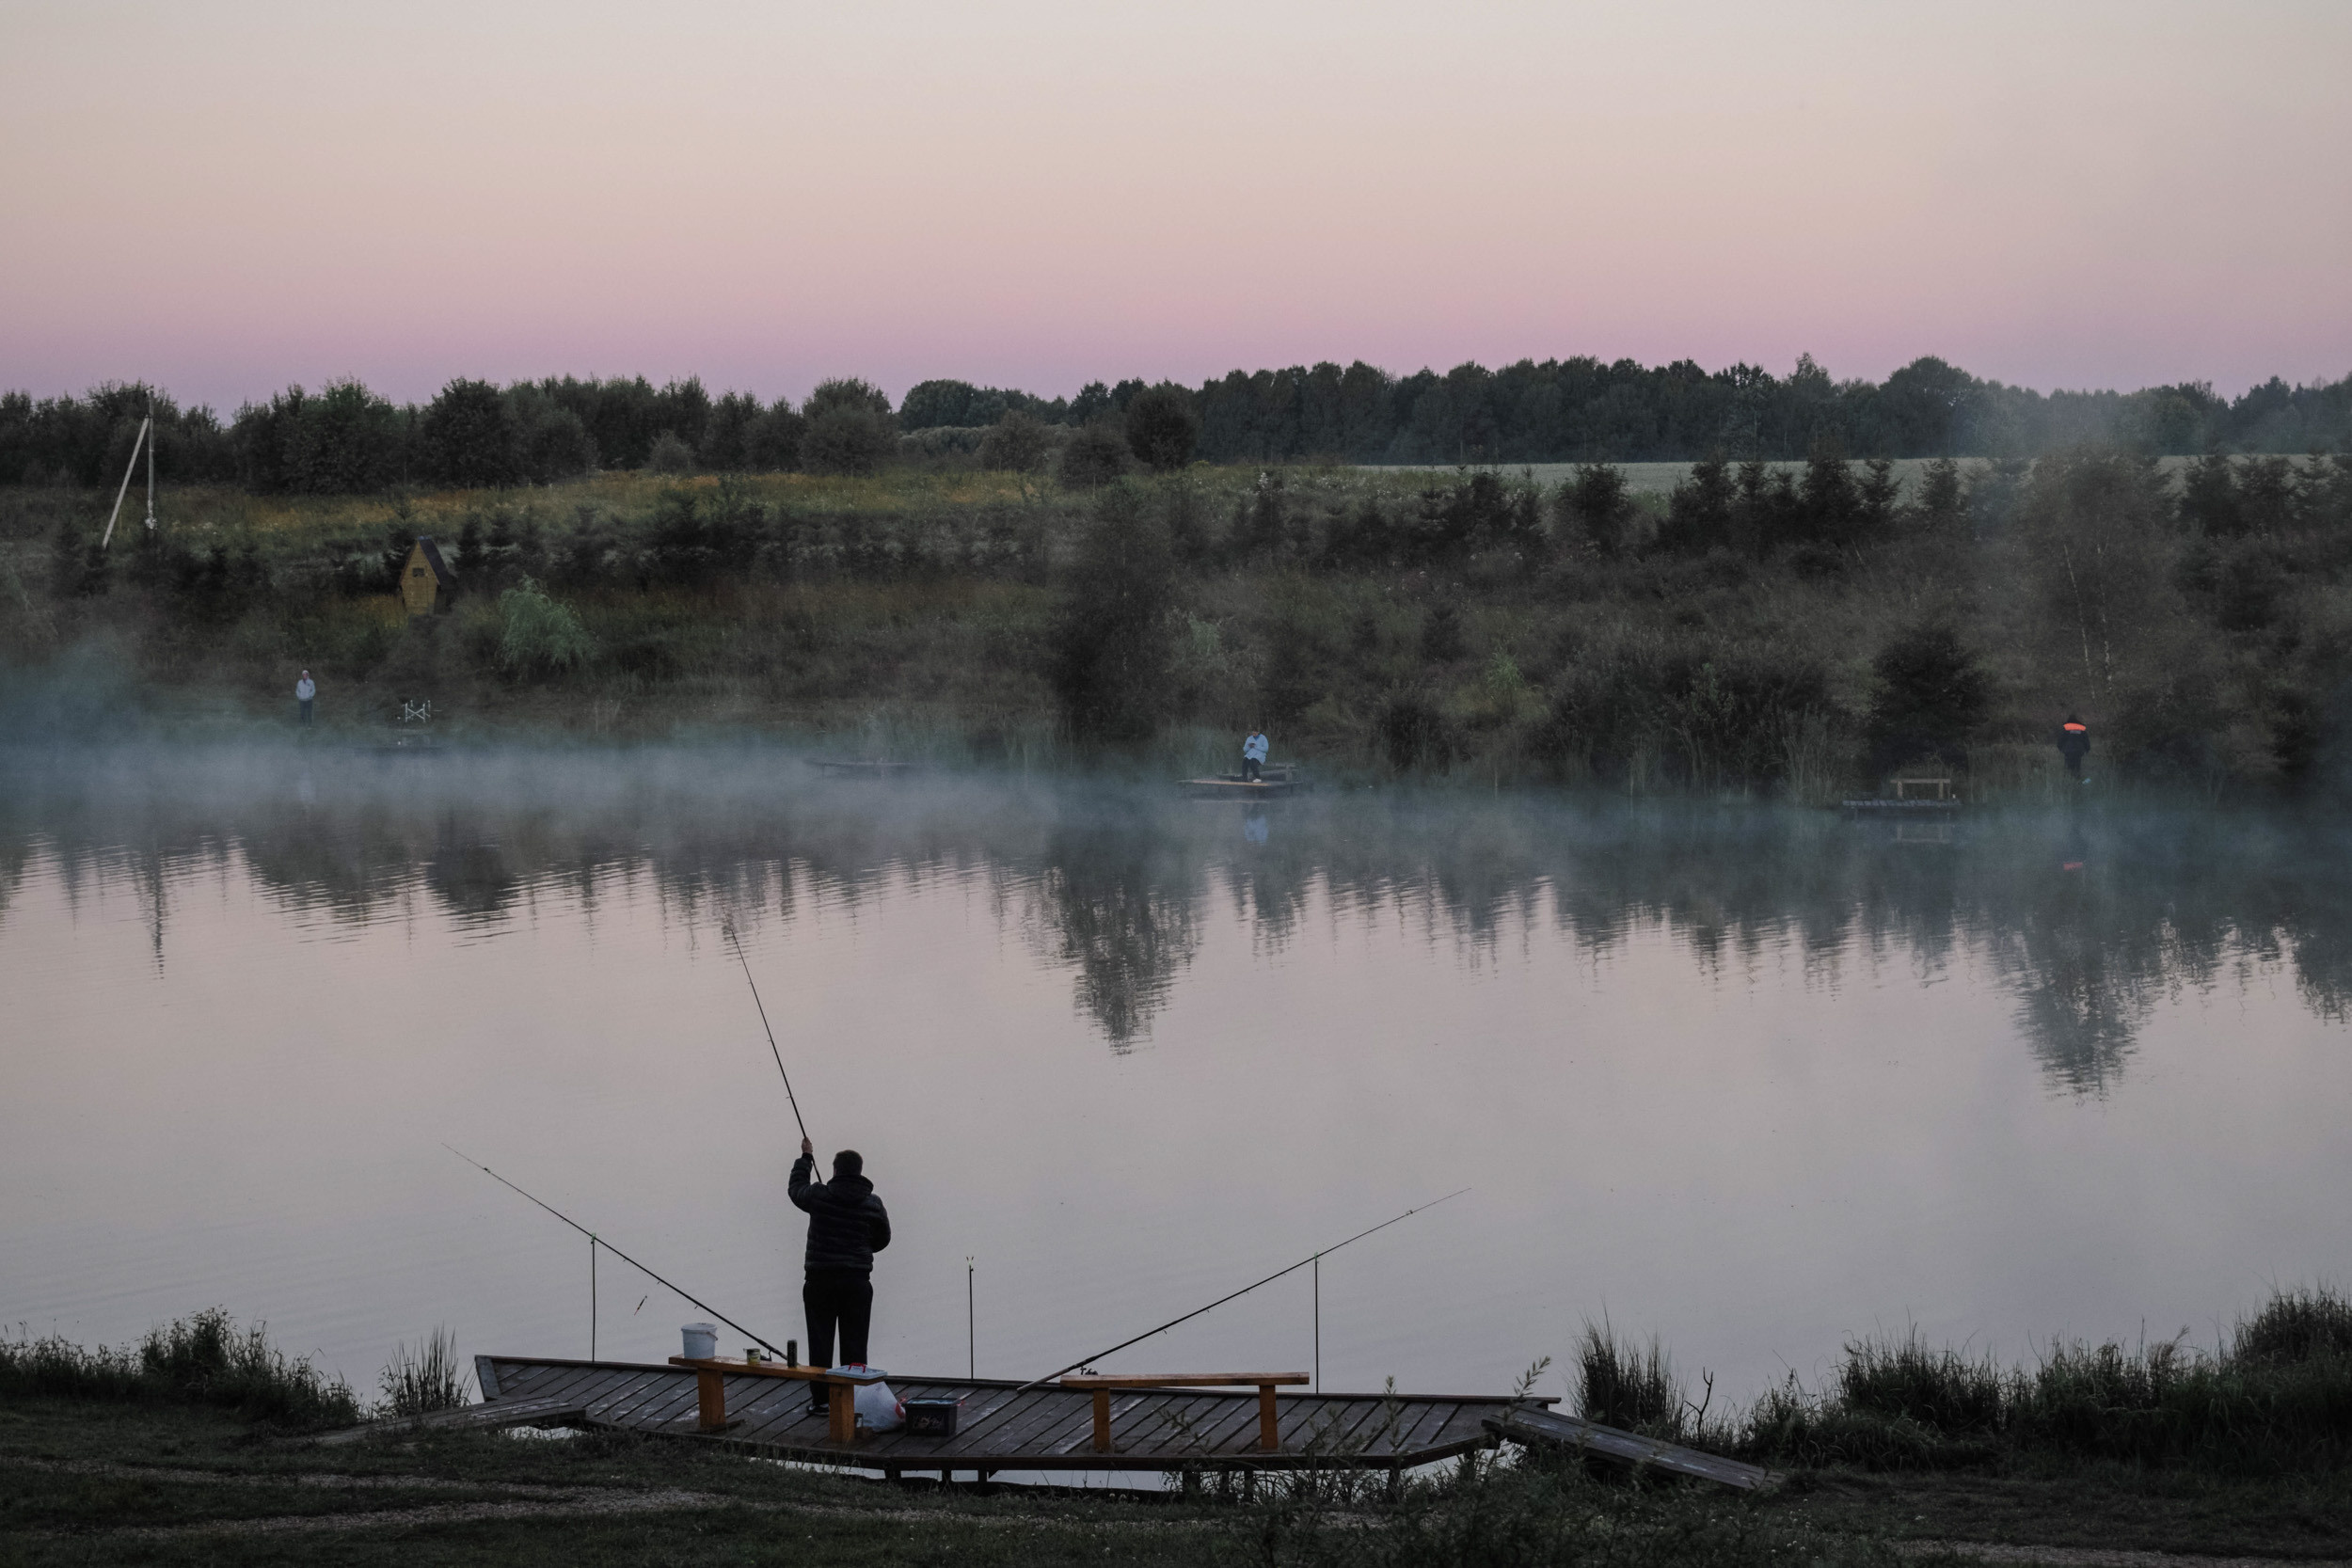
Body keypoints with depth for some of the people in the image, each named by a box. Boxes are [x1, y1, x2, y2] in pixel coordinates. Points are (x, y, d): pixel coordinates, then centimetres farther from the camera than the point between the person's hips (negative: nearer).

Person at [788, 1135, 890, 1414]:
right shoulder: (873, 1204, -1)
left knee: (820, 1341, 6)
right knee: (854, 1344, 6)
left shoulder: (820, 1196, -7)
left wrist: (806, 1158, 30)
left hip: (820, 1280, -1)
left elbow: (797, 1189, 16)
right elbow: (882, 1239, 12)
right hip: (857, 1282, 1)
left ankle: (819, 1399, 7)